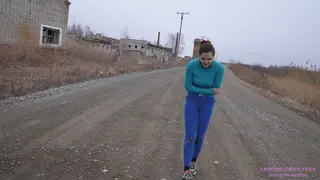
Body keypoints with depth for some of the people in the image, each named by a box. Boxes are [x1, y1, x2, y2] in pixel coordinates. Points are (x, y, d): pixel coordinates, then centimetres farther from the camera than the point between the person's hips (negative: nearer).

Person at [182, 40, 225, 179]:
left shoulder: (219, 68, -19)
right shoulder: (191, 65, -20)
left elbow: (215, 90, -12)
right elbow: (188, 87, -14)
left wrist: (199, 91, -13)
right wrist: (208, 91, -17)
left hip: (207, 104, 1)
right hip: (191, 102, 0)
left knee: (200, 136, 7)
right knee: (190, 135, -8)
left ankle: (193, 162, 31)